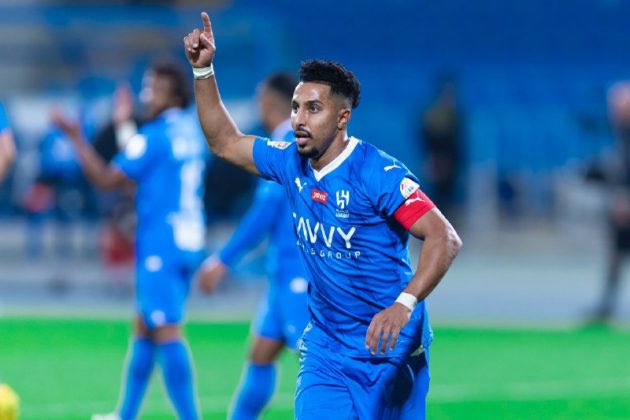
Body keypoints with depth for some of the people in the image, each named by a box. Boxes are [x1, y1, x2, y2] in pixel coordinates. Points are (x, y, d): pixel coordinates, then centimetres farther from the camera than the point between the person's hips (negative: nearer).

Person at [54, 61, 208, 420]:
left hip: (160, 245, -9)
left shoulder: (153, 137, -13)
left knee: (167, 332, -11)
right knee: (144, 327, 17)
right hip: (190, 241, 9)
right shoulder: (193, 134, 10)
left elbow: (106, 180, -10)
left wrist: (76, 137, -3)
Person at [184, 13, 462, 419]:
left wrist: (404, 304, -39)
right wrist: (203, 70, 9)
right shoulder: (291, 163, 2)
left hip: (389, 346, -5)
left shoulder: (378, 172, -19)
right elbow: (225, 142, 19)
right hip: (325, 349, 5)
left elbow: (446, 239, -26)